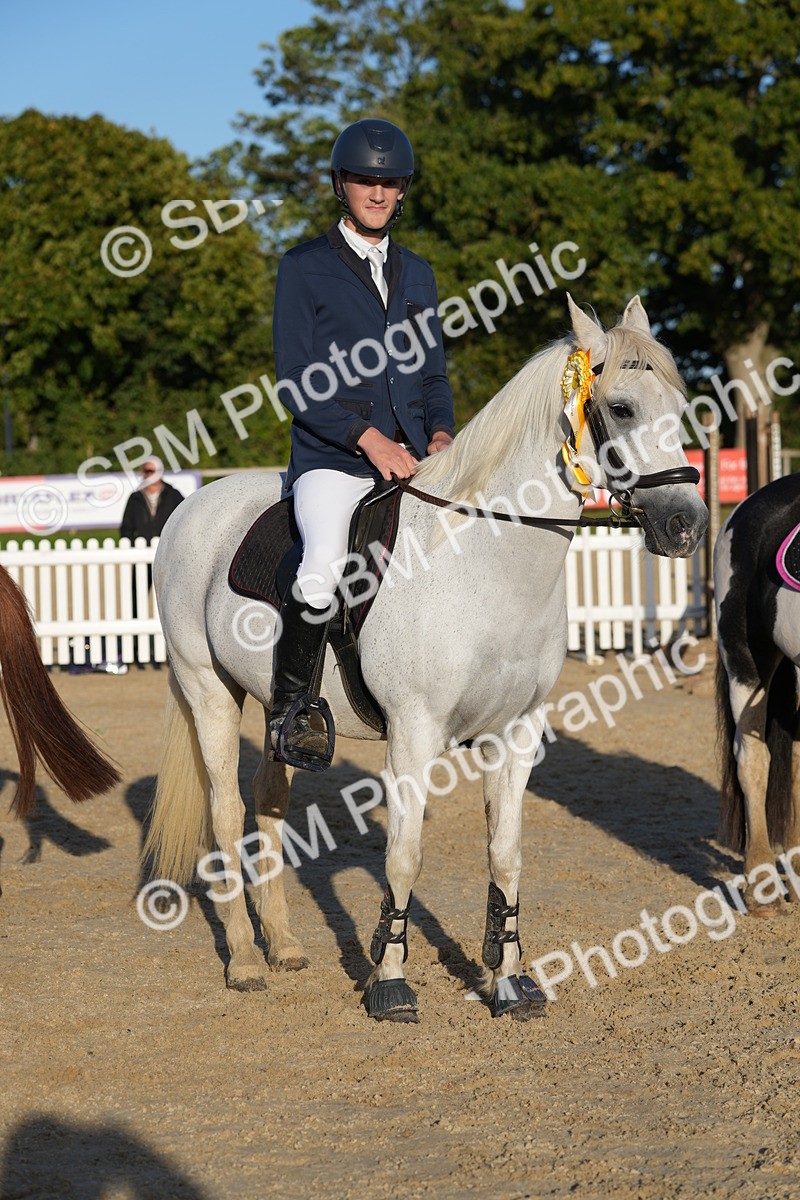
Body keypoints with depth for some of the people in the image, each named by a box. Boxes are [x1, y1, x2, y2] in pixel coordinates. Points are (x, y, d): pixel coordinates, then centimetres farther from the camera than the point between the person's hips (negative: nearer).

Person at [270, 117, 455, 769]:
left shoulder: (416, 272, 19)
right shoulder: (305, 268, 2)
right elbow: (297, 382, -5)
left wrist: (441, 434, 1)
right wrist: (367, 436, -16)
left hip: (411, 458, 6)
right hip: (331, 459, -6)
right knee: (325, 568, -33)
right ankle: (291, 705, -12)